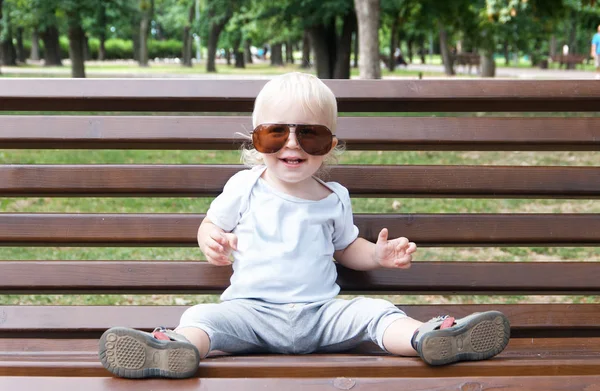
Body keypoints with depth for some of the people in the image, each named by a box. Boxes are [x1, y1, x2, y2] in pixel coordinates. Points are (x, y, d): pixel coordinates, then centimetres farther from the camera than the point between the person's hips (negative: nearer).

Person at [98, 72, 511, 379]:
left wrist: (379, 255, 4)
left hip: (321, 313, 2)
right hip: (252, 309, -2)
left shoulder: (335, 199, 12)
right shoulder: (244, 187, 6)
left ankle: (427, 338, -42)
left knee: (375, 310, -19)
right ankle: (179, 348, -59)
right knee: (204, 316, -29)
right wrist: (213, 243, -10)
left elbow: (346, 246, 24)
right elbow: (211, 225, 15)